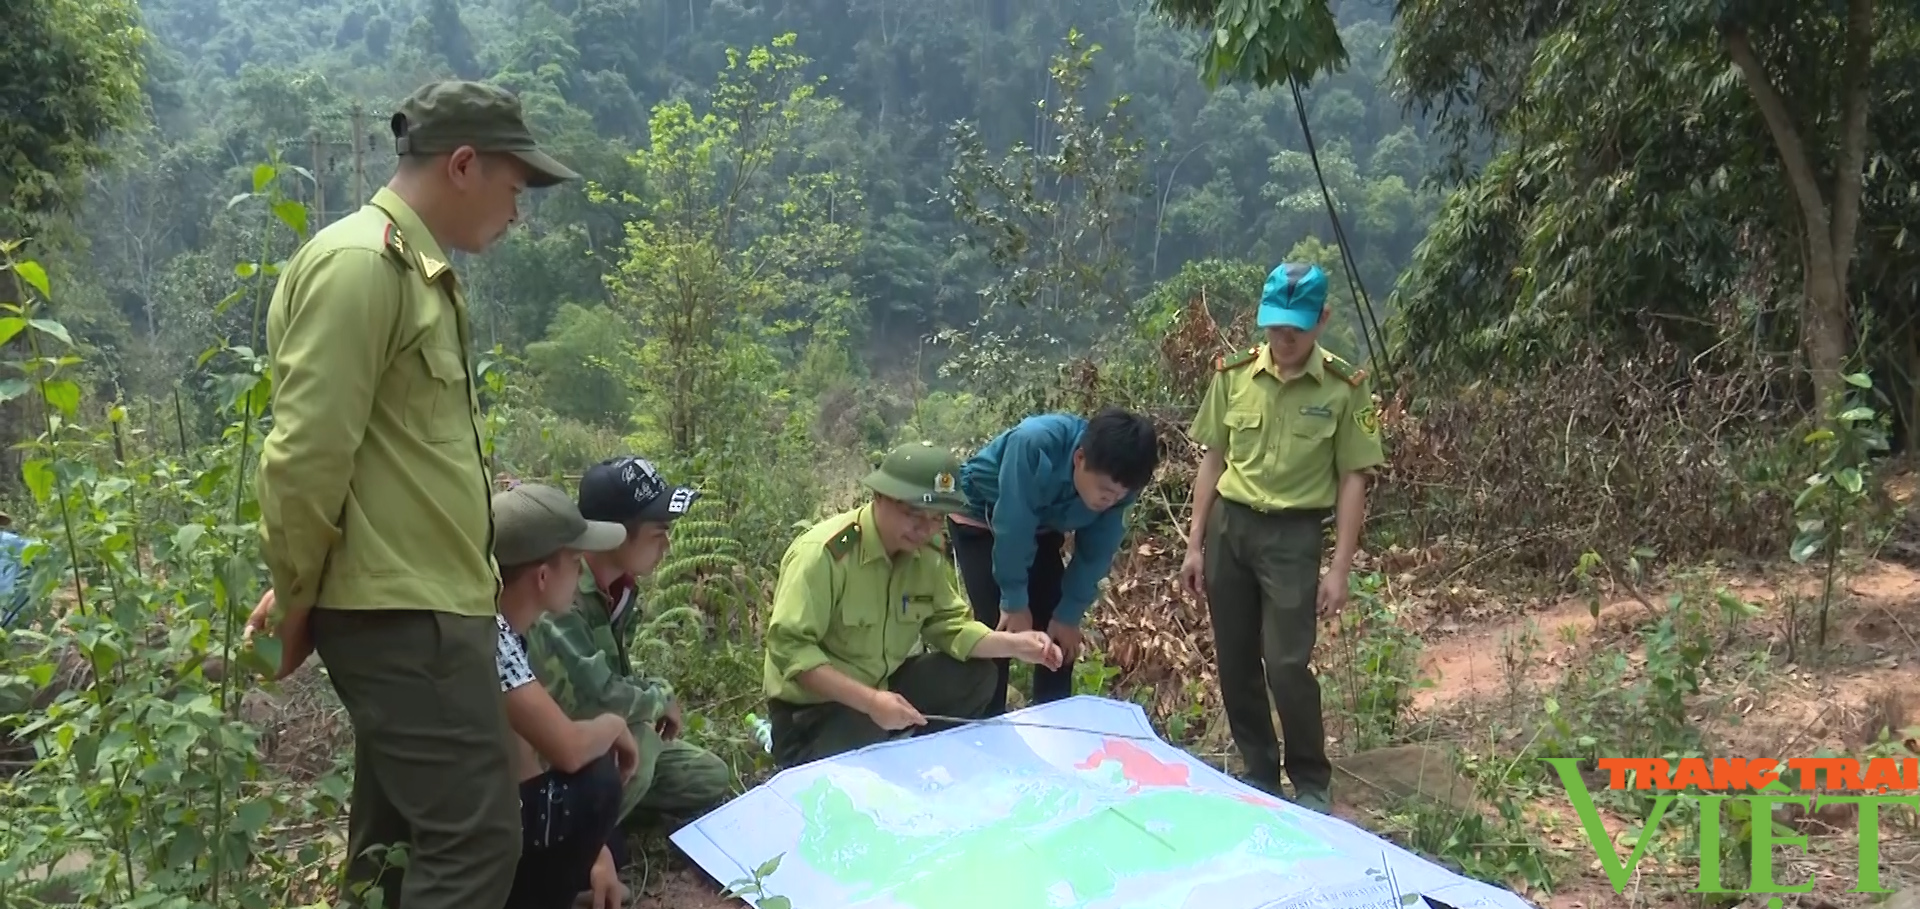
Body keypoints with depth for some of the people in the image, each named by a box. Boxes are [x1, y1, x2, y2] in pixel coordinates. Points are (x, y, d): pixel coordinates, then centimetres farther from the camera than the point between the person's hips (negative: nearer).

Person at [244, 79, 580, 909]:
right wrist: (297, 599, -8)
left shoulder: (413, 270, 18)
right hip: (400, 612, -10)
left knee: (397, 840, 16)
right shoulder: (360, 262, -15)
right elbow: (306, 455, -19)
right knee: (474, 838, -8)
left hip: (417, 602, 10)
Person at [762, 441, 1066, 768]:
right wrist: (870, 702, -36)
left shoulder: (926, 555, -3)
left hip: (884, 685, 7)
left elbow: (950, 626, 3)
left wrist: (1014, 644, -16)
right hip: (813, 705, -7)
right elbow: (789, 648, -29)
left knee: (974, 674, -6)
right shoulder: (823, 553, -26)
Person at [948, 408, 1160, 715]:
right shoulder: (1035, 445, -42)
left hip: (1039, 524, 5)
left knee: (1060, 634, -1)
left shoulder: (1117, 482, -25)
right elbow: (1012, 527, -34)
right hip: (979, 517, -5)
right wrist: (1014, 602, -25)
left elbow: (1096, 552, -12)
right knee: (1000, 627, -16)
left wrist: (1069, 614, -10)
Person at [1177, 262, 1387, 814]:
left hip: (1294, 534, -3)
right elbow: (1213, 462, 7)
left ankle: (1312, 783, 14)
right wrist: (1195, 544, 5)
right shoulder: (1233, 375, 0)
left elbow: (1353, 480, -4)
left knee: (1287, 664, -8)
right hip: (1229, 526, 4)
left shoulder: (1345, 388, -7)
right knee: (1234, 663, 9)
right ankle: (1258, 774, 26)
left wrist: (1339, 568, -8)